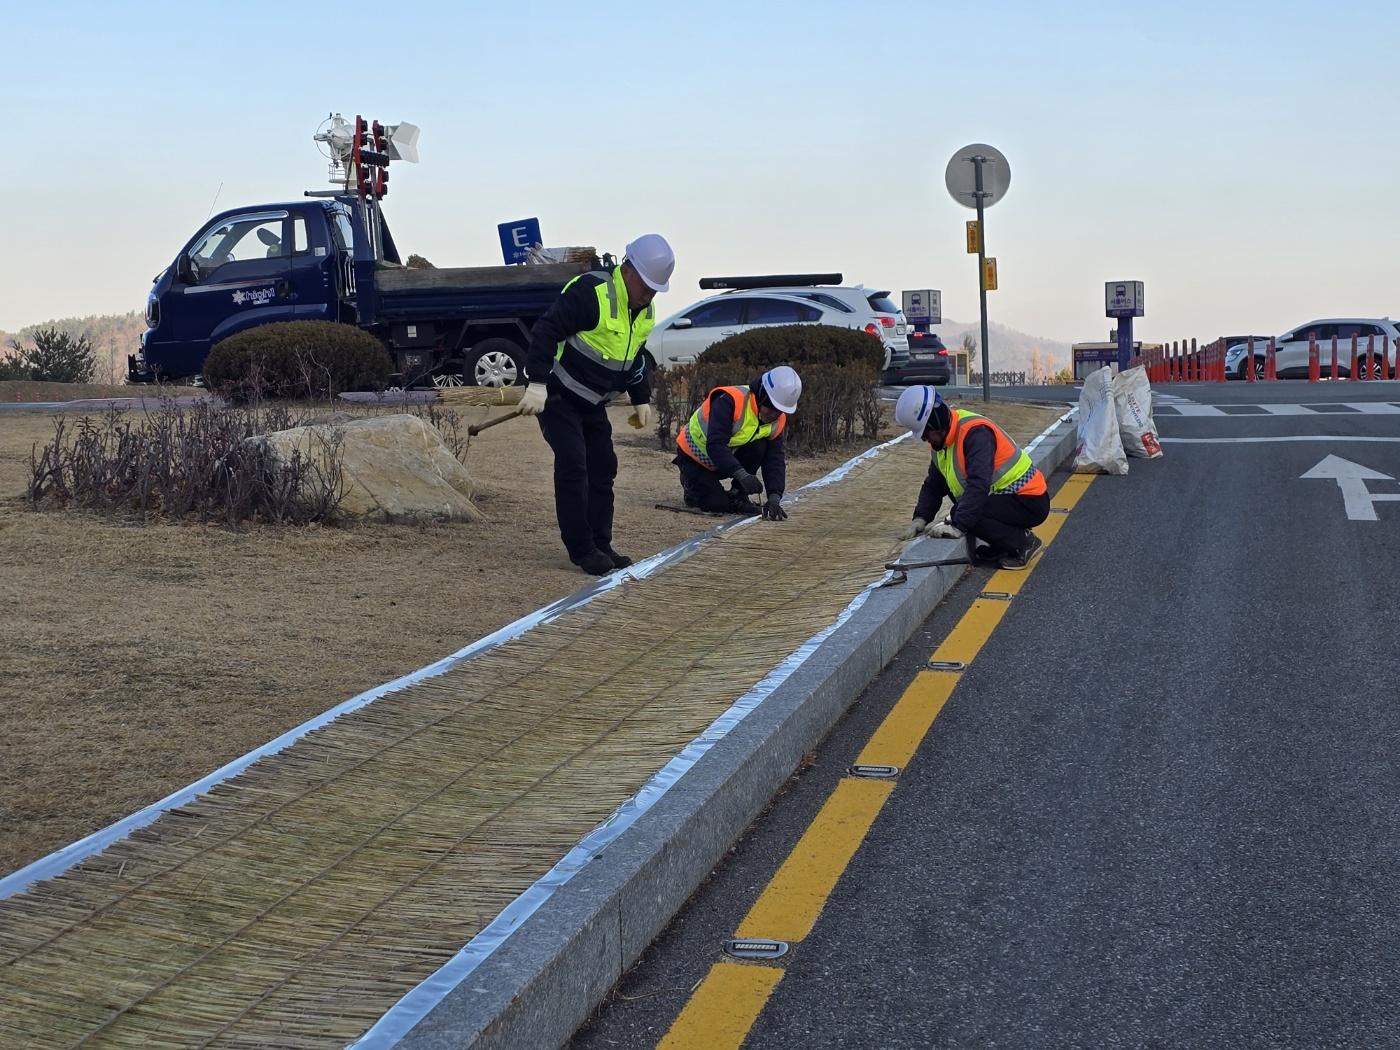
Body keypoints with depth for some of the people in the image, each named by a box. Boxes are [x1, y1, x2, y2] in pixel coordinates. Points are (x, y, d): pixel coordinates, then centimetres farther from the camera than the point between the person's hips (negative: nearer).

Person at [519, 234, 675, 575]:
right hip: (557, 396, -9)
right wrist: (537, 383, -35)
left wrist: (641, 399, 17)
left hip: (592, 404, 9)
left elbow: (635, 358, 21)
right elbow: (545, 331, -29)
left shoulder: (645, 311, 5)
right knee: (573, 468, -13)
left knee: (603, 469, 7)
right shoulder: (589, 292, -24)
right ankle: (581, 550, -6)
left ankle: (600, 545, 16)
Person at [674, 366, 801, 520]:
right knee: (717, 504, -21)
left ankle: (738, 496, -5)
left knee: (760, 447, -23)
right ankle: (691, 484, 12)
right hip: (695, 457, -5)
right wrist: (742, 474, -51)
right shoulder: (729, 401, -33)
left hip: (729, 457, 5)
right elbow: (715, 445, -40)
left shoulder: (777, 420, -10)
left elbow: (775, 460, -14)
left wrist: (774, 497, -29)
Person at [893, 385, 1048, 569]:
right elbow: (933, 485, 11)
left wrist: (958, 525, -37)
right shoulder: (942, 439, 6)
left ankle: (1023, 542, -10)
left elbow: (978, 485, -34)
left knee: (969, 515, -26)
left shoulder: (976, 432, -25)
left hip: (1030, 501, -10)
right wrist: (920, 518, -4)